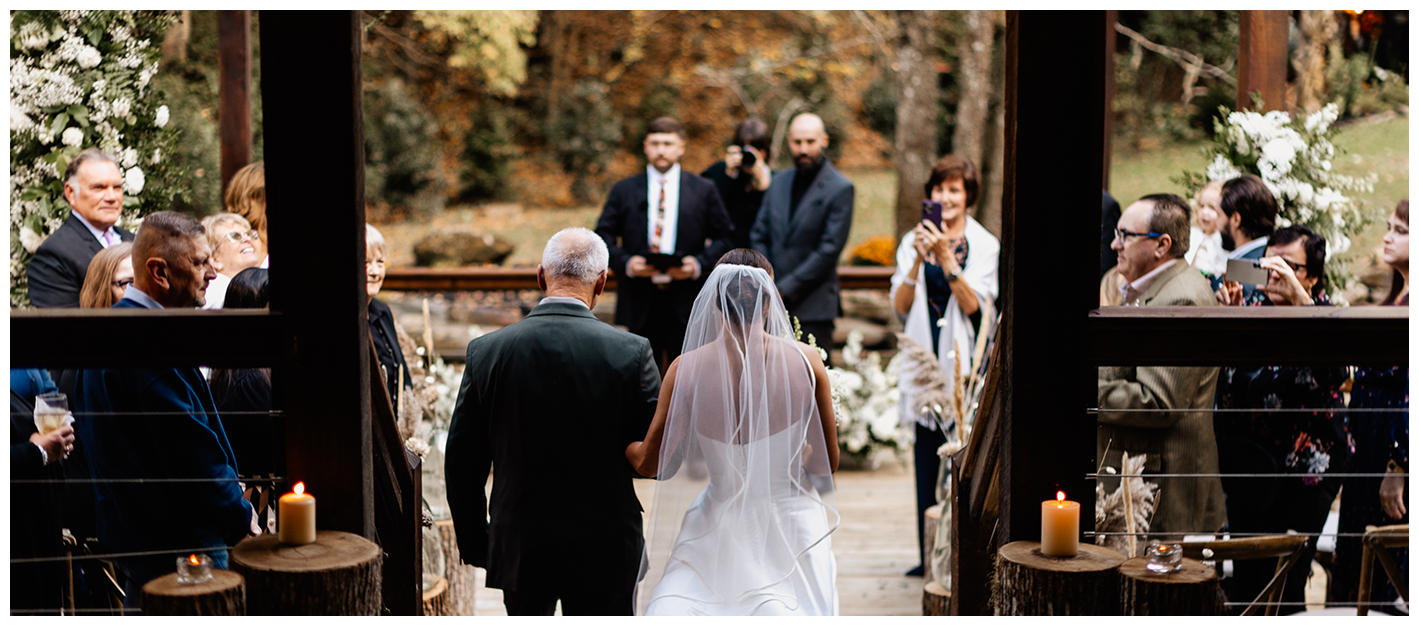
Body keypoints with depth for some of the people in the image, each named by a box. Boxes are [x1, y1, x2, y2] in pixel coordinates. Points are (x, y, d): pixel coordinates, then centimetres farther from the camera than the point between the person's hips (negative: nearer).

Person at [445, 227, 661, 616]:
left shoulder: (486, 351, -6)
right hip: (604, 552, -2)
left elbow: (461, 466, -1)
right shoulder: (631, 352, -12)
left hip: (518, 549, 2)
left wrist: (474, 543, 11)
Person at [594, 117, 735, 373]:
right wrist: (626, 263, -12)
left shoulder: (704, 190, 8)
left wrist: (699, 264, -11)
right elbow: (603, 236, 6)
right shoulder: (624, 191, 9)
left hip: (687, 303, 0)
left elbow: (723, 237, 7)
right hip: (640, 301, 0)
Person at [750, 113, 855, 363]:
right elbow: (759, 235, 14)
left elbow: (829, 249, -11)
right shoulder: (779, 182, 13)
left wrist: (785, 289, -11)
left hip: (812, 309, -5)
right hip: (773, 305, 5)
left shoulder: (840, 188, -5)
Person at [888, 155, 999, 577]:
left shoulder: (985, 245, 1)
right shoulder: (914, 241, 8)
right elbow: (900, 304, 1)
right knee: (926, 455, 4)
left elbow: (974, 304, -10)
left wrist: (946, 258, -19)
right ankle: (929, 554, 11)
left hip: (964, 358, -3)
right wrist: (918, 261, -14)